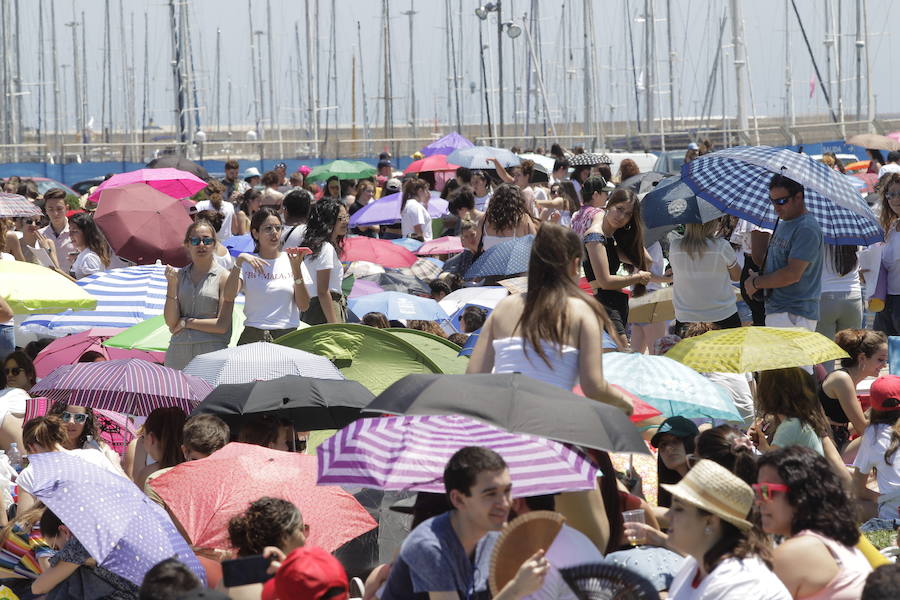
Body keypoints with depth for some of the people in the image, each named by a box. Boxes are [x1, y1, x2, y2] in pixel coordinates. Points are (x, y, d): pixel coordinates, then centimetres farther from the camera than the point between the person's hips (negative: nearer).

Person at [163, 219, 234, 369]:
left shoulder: (223, 277, 1)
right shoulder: (179, 275, 12)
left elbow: (222, 326, -5)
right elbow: (171, 322, 4)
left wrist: (187, 322, -3)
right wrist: (172, 285, -5)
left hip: (211, 351, -3)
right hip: (178, 353, 3)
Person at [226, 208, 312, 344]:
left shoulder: (291, 260, 8)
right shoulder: (247, 264, 7)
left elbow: (304, 306, 1)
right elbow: (229, 296, -9)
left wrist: (296, 269, -8)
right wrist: (239, 261, -16)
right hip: (253, 336, -1)